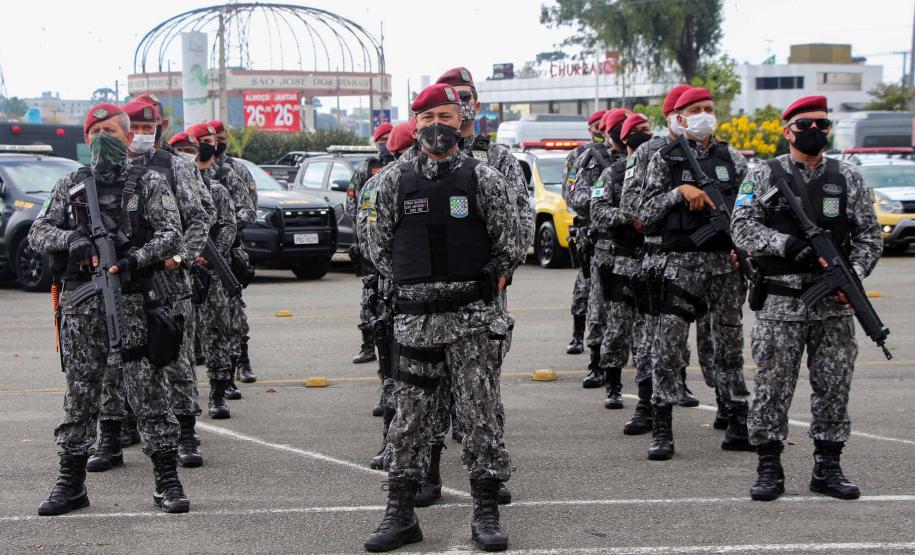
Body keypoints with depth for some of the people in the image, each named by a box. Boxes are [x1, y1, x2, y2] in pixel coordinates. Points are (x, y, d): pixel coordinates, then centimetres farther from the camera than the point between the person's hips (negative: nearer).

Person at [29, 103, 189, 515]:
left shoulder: (149, 183, 5)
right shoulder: (70, 185, 14)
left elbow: (171, 233, -4)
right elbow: (37, 233, 10)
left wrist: (134, 260, -18)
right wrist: (71, 239, -10)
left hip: (133, 301, -3)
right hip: (80, 305, 3)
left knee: (148, 389, -3)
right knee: (79, 393, 8)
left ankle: (167, 481, 2)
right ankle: (71, 483, 16)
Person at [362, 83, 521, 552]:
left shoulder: (484, 179, 1)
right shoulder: (394, 181, 6)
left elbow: (509, 245, 4)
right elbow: (379, 245, 12)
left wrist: (483, 286, 5)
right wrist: (411, 284, 8)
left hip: (474, 316, -2)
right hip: (414, 315, 2)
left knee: (481, 411, 0)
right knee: (410, 414, 6)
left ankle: (486, 514, 9)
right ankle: (400, 514, 13)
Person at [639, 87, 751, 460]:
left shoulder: (733, 159, 12)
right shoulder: (664, 159, 5)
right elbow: (646, 215, 0)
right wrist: (679, 192, -13)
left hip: (726, 262, 3)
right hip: (680, 263, -2)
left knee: (730, 345, 7)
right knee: (668, 348, -6)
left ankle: (738, 427, 14)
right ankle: (662, 432, -1)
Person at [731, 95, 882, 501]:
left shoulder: (847, 178, 10)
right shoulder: (764, 176, 3)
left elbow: (869, 235, 9)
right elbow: (742, 228, -5)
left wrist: (854, 275, -9)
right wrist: (786, 245, -20)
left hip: (835, 305, 3)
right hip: (781, 303, -3)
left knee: (834, 388, 5)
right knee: (772, 387, -1)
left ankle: (827, 468, 15)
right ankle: (769, 470, 8)